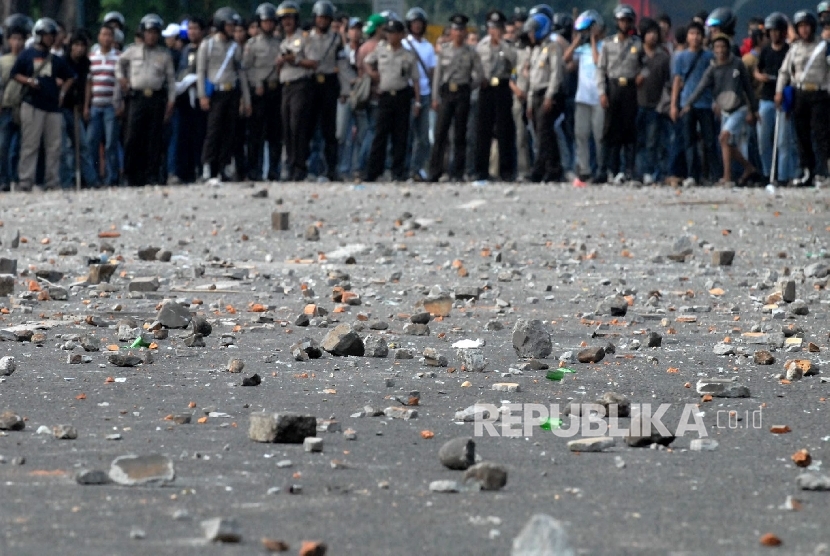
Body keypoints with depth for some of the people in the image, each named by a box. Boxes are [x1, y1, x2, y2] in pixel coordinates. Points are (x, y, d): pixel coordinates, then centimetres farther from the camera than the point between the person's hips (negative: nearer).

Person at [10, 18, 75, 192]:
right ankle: (25, 182, -8)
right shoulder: (27, 55, 4)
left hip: (53, 106, 5)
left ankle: (52, 182, 8)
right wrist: (28, 81, -13)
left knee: (54, 146, 3)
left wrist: (62, 92, 9)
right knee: (30, 145, -7)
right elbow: (14, 74, 3)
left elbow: (70, 77, 23)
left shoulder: (56, 59, 15)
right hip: (32, 105, -5)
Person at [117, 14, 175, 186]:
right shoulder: (133, 52, 10)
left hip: (157, 98, 0)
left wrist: (171, 100, 3)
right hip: (137, 98, 0)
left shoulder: (164, 54, 10)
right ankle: (131, 175, 4)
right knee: (133, 137, -4)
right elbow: (120, 62, 29)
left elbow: (171, 78, 10)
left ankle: (152, 176, 3)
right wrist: (121, 77, 13)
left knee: (154, 139, 0)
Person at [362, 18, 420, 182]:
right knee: (380, 134, -4)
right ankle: (371, 172, -4)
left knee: (400, 136, 2)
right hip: (385, 95, 0)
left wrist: (417, 101, -1)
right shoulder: (380, 50, 8)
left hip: (402, 96, 0)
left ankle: (398, 172, 7)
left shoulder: (409, 56, 4)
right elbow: (367, 62, 23)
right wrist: (372, 73, 2)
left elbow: (415, 79, 6)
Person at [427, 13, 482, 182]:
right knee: (440, 132, -5)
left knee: (460, 134, 2)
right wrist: (436, 97, 2)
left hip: (463, 92, -1)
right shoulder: (443, 50, 6)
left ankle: (457, 173, 5)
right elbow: (438, 74, 6)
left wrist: (469, 88, 4)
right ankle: (435, 171, -4)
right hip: (446, 92, 1)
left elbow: (479, 74, 8)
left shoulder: (470, 52, 3)